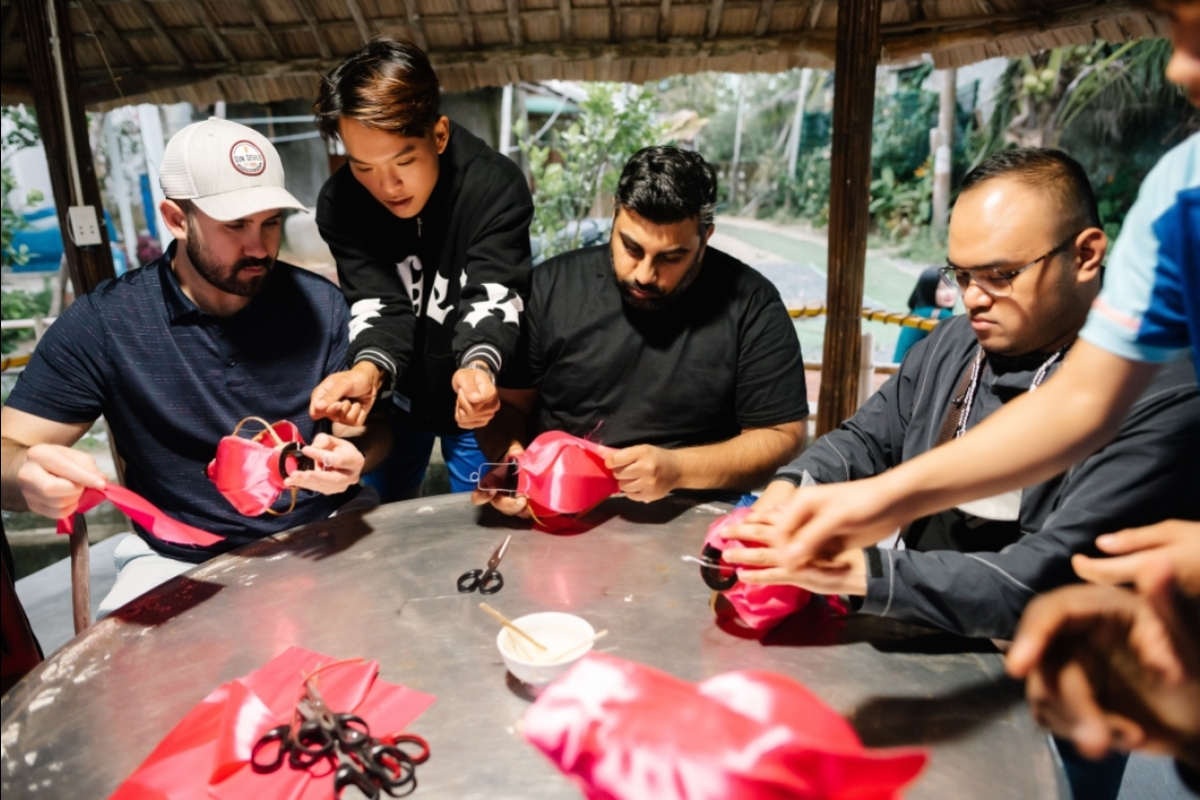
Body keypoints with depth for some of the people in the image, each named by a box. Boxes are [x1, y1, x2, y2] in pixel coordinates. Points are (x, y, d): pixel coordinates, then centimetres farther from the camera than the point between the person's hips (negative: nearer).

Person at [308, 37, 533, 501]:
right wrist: (368, 369, -45)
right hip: (397, 393, 3)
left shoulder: (497, 187, -24)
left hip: (475, 395, -2)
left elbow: (492, 297, -32)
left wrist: (478, 367, -53)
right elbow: (380, 304, -23)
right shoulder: (339, 203, -16)